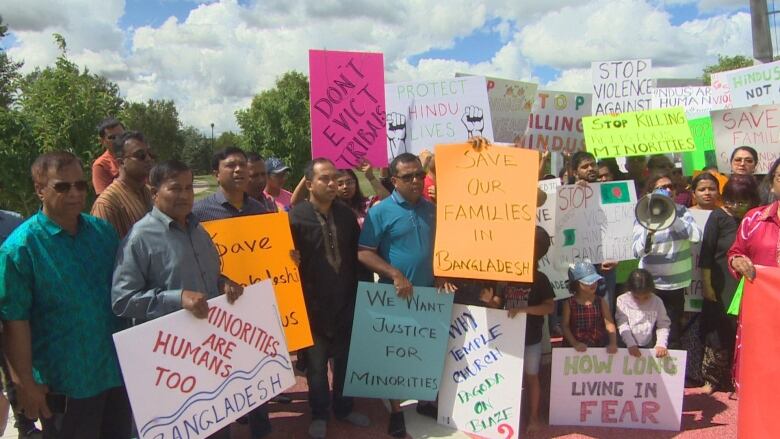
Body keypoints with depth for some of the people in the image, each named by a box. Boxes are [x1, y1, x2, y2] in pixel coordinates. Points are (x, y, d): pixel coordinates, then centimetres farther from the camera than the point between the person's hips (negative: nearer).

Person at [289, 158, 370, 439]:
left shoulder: (346, 214, 3)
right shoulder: (296, 217, -13)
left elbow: (358, 254, 10)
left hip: (346, 302, 4)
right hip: (314, 305, -4)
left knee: (346, 359, 17)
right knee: (316, 363, 12)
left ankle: (343, 408, 37)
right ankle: (319, 414, 31)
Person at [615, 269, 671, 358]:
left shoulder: (657, 302, -2)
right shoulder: (622, 300, -6)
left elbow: (663, 325, 1)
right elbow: (622, 325, -8)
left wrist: (661, 344, -13)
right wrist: (631, 344, -18)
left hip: (649, 347, 2)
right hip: (627, 347, -2)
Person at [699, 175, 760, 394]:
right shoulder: (718, 217, -4)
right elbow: (706, 254, -4)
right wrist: (707, 285, -6)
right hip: (721, 287, -2)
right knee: (718, 334, 5)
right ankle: (711, 379, 17)